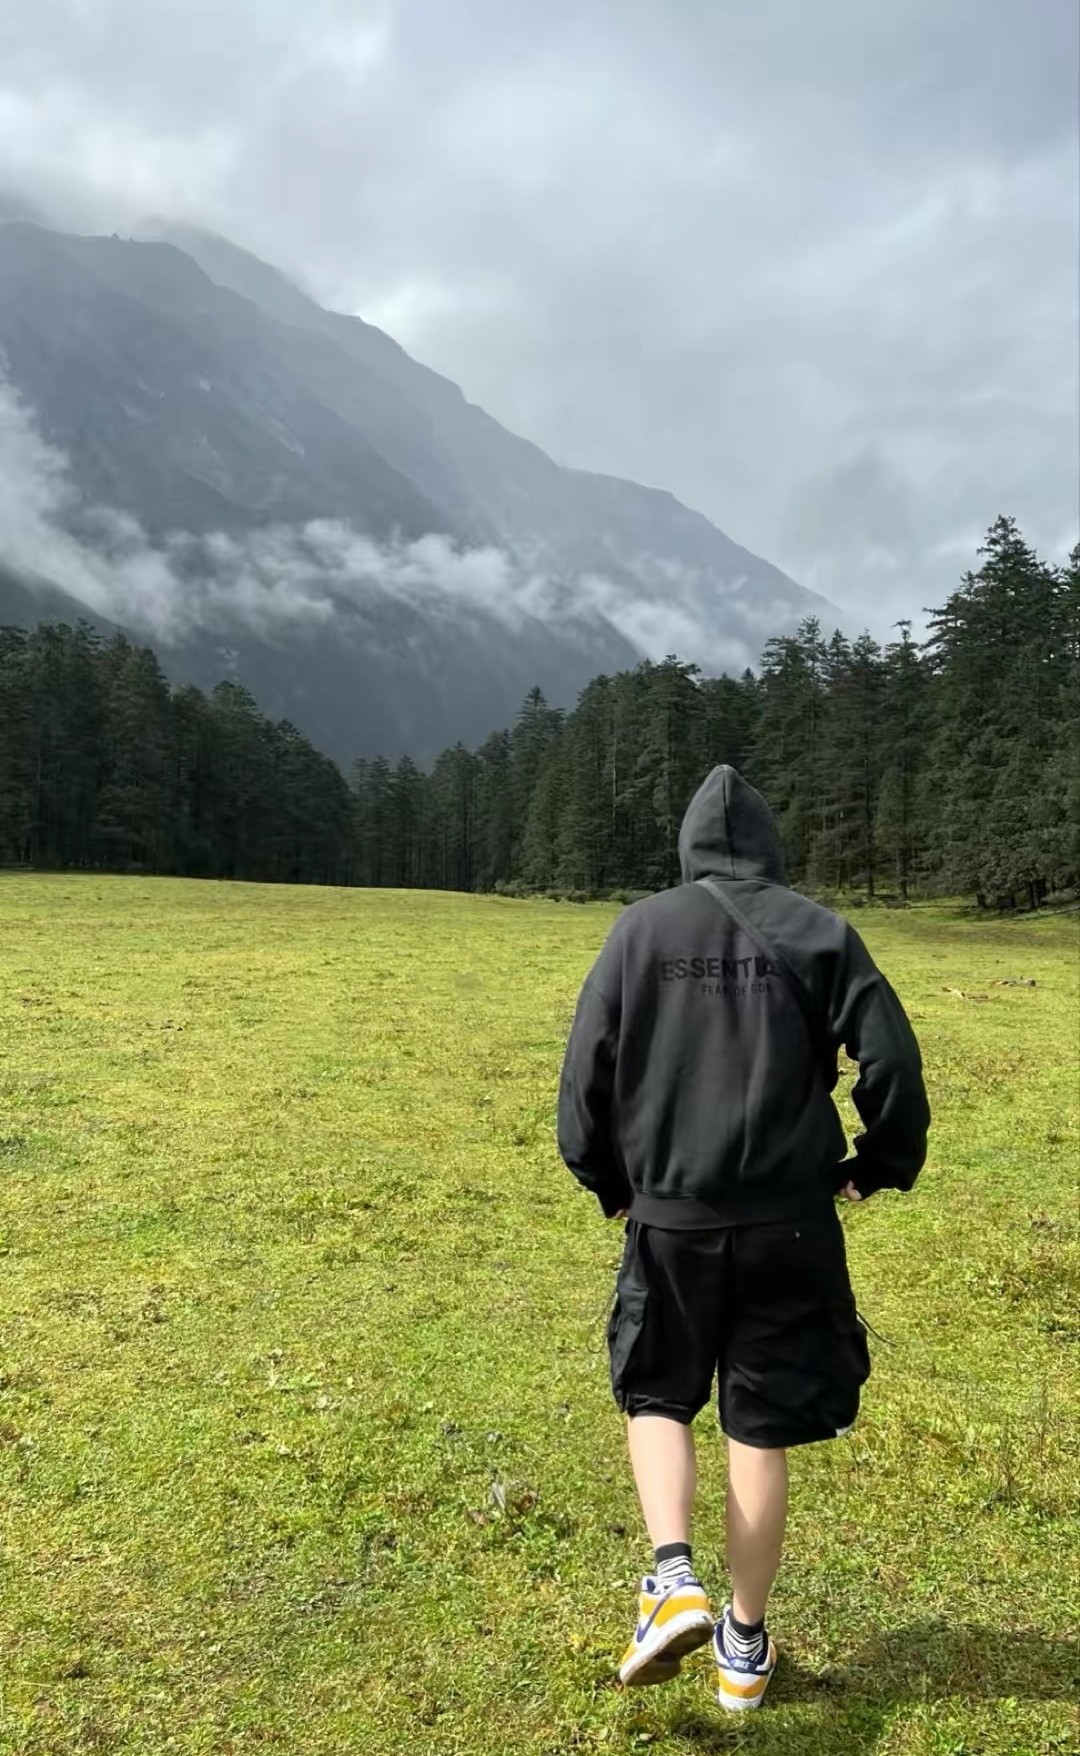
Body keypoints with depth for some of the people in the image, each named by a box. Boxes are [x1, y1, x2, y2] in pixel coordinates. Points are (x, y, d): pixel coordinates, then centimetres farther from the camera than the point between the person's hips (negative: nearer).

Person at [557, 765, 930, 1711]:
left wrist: (610, 1182, 14)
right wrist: (883, 1165, 13)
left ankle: (675, 1580, 3)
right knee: (760, 1431, 14)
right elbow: (892, 1059, -5)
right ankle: (745, 1644, 26)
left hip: (670, 1220, 0)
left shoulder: (640, 929, 1)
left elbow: (586, 1070, 0)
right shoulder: (819, 932, 0)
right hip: (788, 1224, 1)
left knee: (656, 1398, 21)